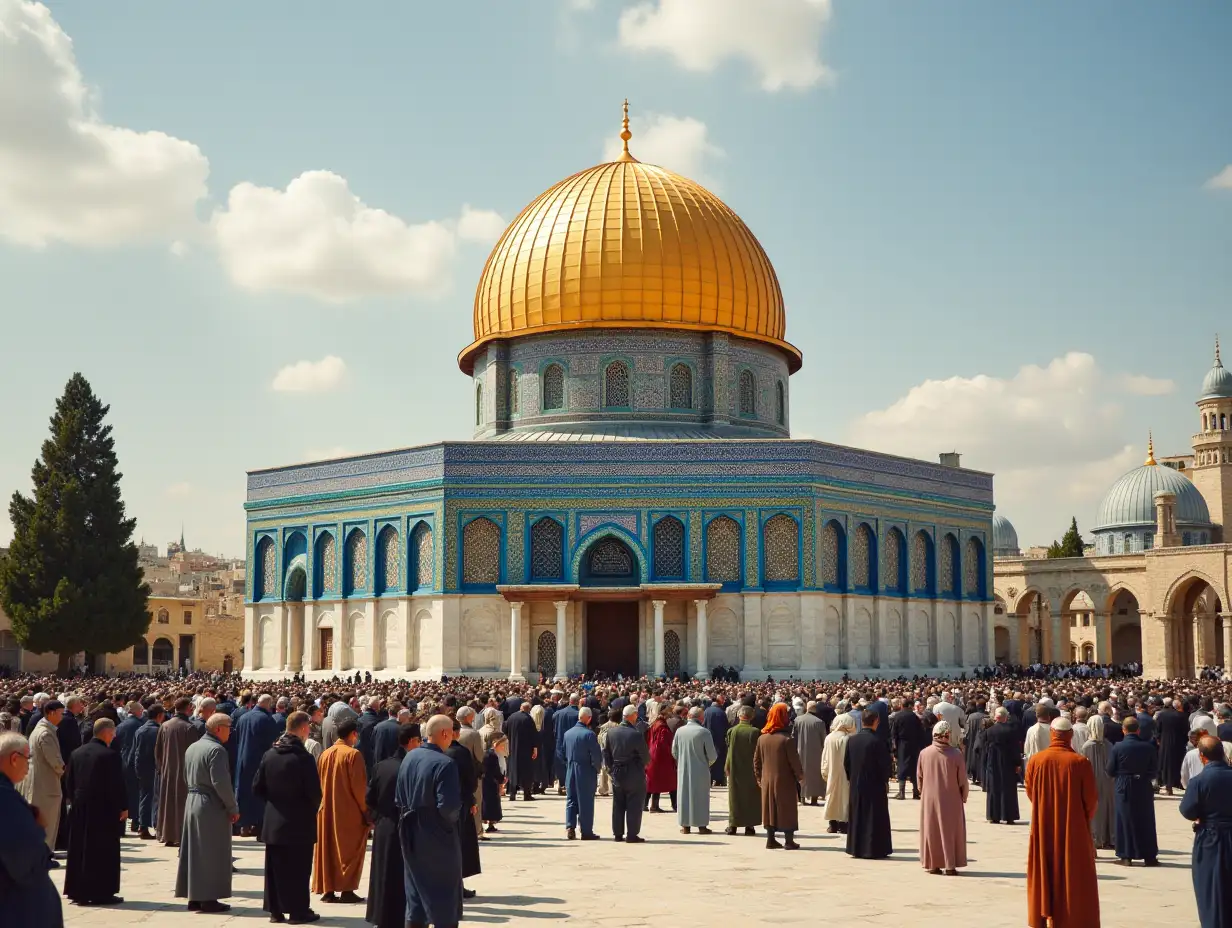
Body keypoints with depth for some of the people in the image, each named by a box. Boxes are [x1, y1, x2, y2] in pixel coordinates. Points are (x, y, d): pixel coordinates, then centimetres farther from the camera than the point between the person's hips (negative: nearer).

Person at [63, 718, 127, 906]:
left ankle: (78, 891, 18)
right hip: (104, 811, -6)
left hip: (79, 811, 7)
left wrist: (75, 802, 19)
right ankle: (101, 893, 2)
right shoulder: (111, 756, -15)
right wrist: (123, 807, -3)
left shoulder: (77, 753, 6)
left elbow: (69, 782, 10)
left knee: (79, 850, 12)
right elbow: (117, 785, -14)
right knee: (103, 853, 1)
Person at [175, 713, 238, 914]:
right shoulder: (216, 750, -16)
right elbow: (221, 782, -21)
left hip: (191, 802, 9)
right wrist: (233, 808, -13)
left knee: (194, 852, 12)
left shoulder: (191, 748, 13)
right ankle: (209, 899, 2)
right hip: (212, 807, -9)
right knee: (212, 853, -1)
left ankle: (194, 897, 17)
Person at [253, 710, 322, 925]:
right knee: (298, 868, 4)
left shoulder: (269, 755, -1)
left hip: (273, 821, 5)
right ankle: (298, 911, 7)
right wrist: (313, 808, 5)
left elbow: (257, 788, 3)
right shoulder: (303, 757, -17)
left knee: (276, 867, 12)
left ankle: (275, 909, 16)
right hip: (299, 822, -5)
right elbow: (314, 792, -16)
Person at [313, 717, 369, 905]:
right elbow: (359, 786, -15)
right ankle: (346, 890, 4)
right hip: (348, 811, -6)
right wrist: (365, 810, -6)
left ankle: (328, 890, 12)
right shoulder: (353, 754, -14)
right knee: (349, 850, 4)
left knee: (328, 849, 11)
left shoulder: (325, 754, 4)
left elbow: (319, 783, 10)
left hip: (327, 810, 6)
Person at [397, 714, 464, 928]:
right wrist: (455, 816, -5)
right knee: (445, 902, 5)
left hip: (411, 836, 7)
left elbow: (399, 798, 7)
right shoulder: (444, 764, -21)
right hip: (438, 838, -7)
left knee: (417, 896, 16)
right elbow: (448, 806, -25)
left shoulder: (409, 757, 3)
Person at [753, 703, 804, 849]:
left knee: (770, 808, 13)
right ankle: (789, 841, 7)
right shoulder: (787, 739, -18)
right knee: (787, 809, 5)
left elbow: (756, 760, 6)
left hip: (767, 781, 5)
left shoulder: (762, 738, -1)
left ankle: (770, 839, 15)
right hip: (785, 781, -5)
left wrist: (759, 778, 15)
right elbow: (794, 761, -13)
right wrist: (800, 776, 2)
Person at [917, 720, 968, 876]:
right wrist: (964, 797, 8)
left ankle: (933, 864, 13)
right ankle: (950, 866, 7)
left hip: (930, 800, 2)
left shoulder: (924, 753, -8)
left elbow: (920, 777, 3)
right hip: (951, 801, -2)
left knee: (931, 831, 11)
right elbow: (962, 779, -7)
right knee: (950, 831, 8)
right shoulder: (955, 754, -14)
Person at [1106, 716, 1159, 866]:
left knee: (1125, 821, 7)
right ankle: (1149, 856, 15)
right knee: (1146, 822, 11)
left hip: (1124, 788, -1)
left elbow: (1110, 771, -7)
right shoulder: (1148, 747, -8)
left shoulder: (1117, 748, -12)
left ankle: (1126, 856, 7)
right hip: (1144, 788, 1)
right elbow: (1154, 769, -1)